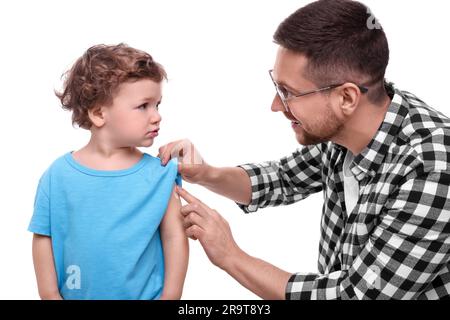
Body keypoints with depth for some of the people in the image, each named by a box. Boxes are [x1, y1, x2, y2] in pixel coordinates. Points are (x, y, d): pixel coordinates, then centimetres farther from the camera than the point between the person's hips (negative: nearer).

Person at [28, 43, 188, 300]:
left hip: (147, 295, 0)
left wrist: (171, 295, -5)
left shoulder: (160, 174, -12)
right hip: (76, 294, 1)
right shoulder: (59, 176, -11)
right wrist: (50, 294, -1)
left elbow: (174, 237, -7)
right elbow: (43, 238, -2)